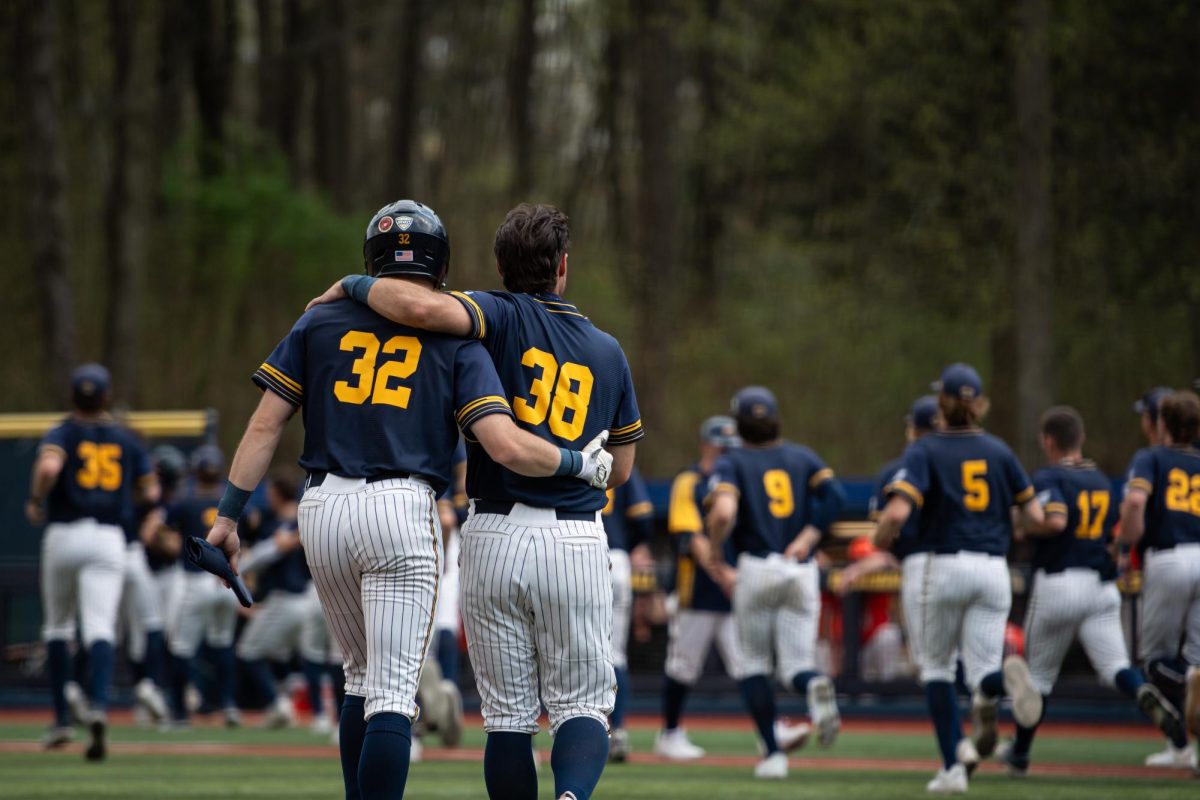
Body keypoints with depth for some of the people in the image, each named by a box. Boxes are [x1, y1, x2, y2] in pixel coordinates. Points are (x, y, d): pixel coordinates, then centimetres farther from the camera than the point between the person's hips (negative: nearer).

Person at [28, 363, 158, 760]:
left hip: (63, 535, -1)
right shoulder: (127, 440, 9)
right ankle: (99, 706, -34)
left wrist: (35, 501, -6)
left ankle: (62, 720, 16)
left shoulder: (62, 434, -1)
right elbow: (150, 492, 11)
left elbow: (48, 466, -23)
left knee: (57, 627, 17)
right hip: (109, 540, 1)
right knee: (100, 628, -9)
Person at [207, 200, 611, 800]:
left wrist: (228, 514, 8)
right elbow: (507, 446, -7)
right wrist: (582, 466, 9)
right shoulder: (454, 340, 4)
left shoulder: (320, 322, 11)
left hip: (322, 509, 3)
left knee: (362, 676, 21)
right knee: (393, 691, -6)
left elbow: (265, 425, 5)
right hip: (402, 509, -3)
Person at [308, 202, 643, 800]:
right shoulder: (607, 351, 10)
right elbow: (619, 471, 15)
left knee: (507, 713, 7)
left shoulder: (501, 318, -3)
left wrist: (352, 286, -8)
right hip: (576, 541, 1)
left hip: (494, 536, -1)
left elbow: (423, 306, -24)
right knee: (581, 705, 4)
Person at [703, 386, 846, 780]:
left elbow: (723, 512, -16)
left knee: (753, 663, 13)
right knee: (795, 665, 5)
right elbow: (835, 494, -4)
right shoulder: (802, 456, 14)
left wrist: (713, 556, -1)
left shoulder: (730, 463, 3)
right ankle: (815, 685, -32)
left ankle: (773, 752, 2)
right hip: (803, 571, 2)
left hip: (756, 570, -2)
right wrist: (808, 538, -4)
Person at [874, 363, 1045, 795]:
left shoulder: (925, 451, -3)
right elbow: (1035, 516, 9)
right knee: (980, 670, 2)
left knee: (936, 666, 15)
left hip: (947, 566, -2)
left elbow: (898, 512, -17)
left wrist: (881, 538, 4)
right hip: (994, 570, 2)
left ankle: (953, 767, 6)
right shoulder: (998, 450, 9)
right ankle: (1002, 679, -37)